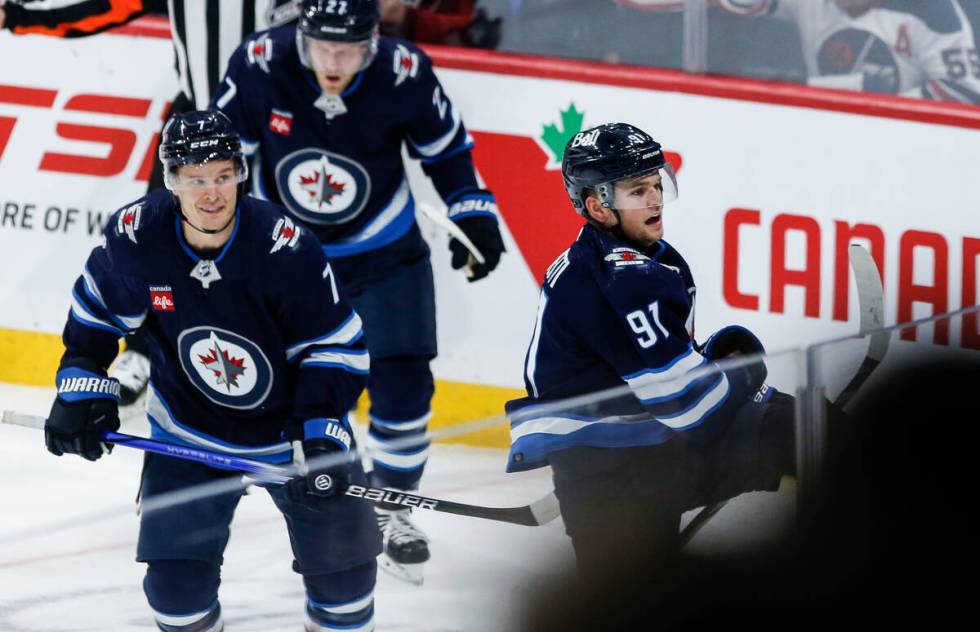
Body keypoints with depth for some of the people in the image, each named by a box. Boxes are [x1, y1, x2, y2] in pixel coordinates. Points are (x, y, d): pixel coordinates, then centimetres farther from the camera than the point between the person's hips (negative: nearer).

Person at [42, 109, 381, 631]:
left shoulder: (284, 246, -26)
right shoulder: (136, 236, -20)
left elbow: (337, 346, -17)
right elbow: (96, 313, 1)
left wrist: (321, 435, -24)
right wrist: (82, 388, -5)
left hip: (292, 424, -1)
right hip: (189, 431, 1)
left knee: (343, 555, 2)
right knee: (175, 576, -4)